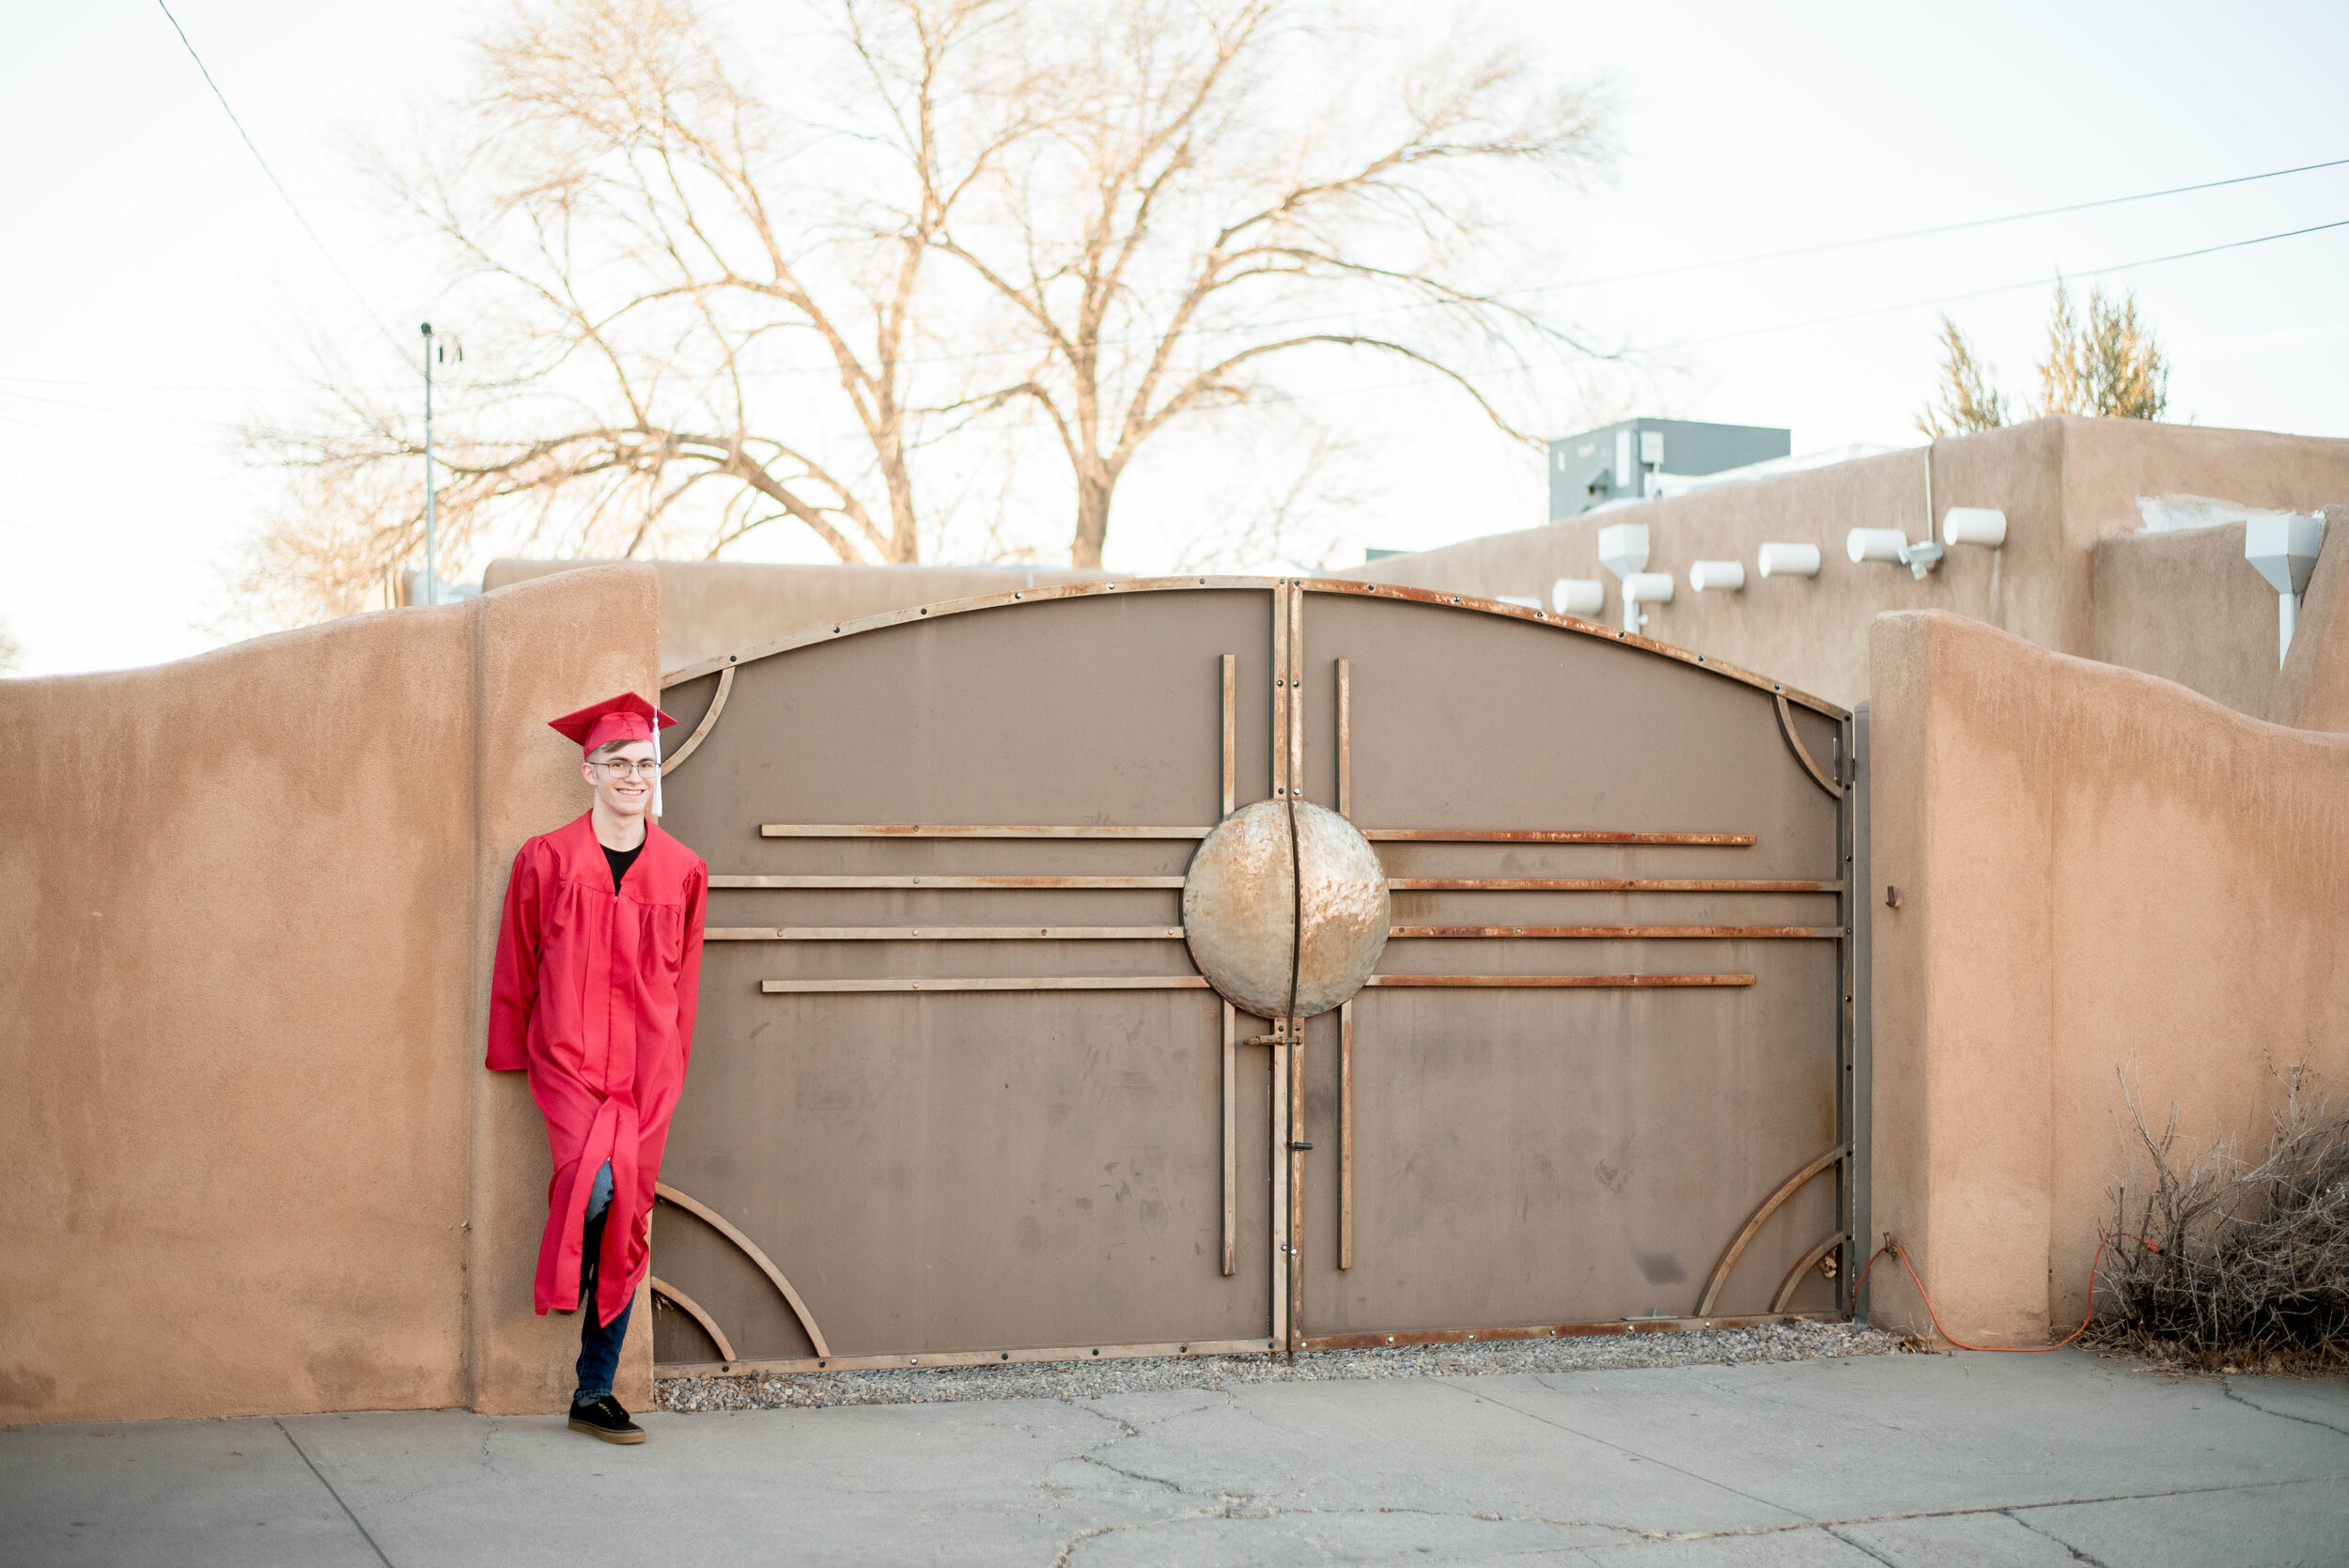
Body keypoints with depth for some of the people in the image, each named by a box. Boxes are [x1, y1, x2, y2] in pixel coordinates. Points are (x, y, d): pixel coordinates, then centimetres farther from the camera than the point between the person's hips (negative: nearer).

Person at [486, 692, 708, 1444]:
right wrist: (512, 1054, 7)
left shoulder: (682, 872, 7)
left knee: (627, 1226, 4)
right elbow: (515, 966, 6)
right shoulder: (547, 861, 0)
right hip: (568, 1061, -3)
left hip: (646, 1071, 3)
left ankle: (594, 1394, 14)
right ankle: (562, 1283, 5)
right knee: (595, 1181, -28)